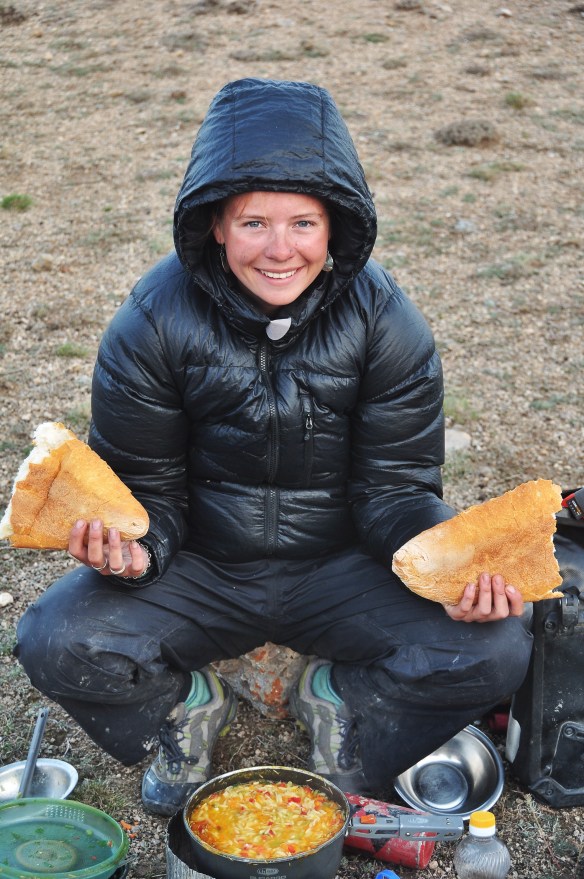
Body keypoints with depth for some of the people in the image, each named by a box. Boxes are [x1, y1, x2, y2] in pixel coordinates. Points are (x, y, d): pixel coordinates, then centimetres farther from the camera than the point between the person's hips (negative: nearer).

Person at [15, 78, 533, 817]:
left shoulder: (386, 322, -13)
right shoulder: (152, 325, -15)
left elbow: (395, 488, -8)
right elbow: (147, 488, -8)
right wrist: (131, 544, -32)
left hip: (339, 570, 1)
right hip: (201, 570, 0)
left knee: (494, 650, -21)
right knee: (55, 641, -24)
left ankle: (338, 699, 10)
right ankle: (186, 704, 10)